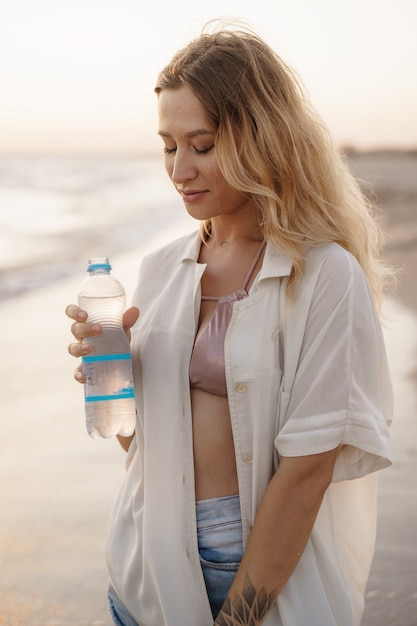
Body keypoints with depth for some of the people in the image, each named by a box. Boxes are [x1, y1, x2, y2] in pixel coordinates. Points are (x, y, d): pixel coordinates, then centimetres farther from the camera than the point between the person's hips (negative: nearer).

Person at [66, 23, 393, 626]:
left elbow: (306, 469, -17)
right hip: (154, 560, 5)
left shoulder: (325, 277, -15)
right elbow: (142, 441, 9)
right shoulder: (161, 270, 2)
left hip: (271, 574, -4)